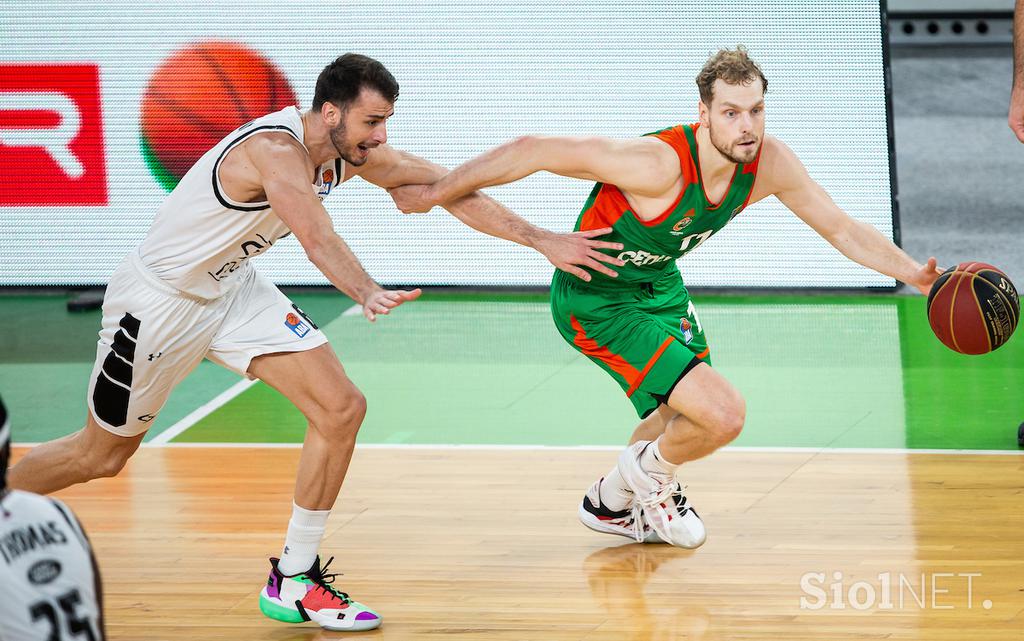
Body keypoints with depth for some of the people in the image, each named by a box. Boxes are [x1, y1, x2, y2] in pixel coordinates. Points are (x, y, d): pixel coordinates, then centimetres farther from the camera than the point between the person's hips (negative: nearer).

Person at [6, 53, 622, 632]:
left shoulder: (350, 149, -8)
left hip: (234, 288, 8)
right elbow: (318, 236, -52)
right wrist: (368, 295, -69)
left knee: (341, 408, -7)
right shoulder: (276, 149, -33)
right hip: (160, 300, -8)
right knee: (101, 455, 5)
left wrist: (543, 240, -8)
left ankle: (294, 582, 2)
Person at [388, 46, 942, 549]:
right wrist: (434, 194, -26)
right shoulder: (660, 163, -38)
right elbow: (531, 152, -33)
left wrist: (915, 274, -15)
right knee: (723, 415, -18)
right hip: (594, 300, -8)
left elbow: (844, 230, -4)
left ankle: (611, 504, 53)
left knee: (686, 415, 27)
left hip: (660, 284, 8)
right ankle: (652, 473, 14)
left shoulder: (768, 162, -18)